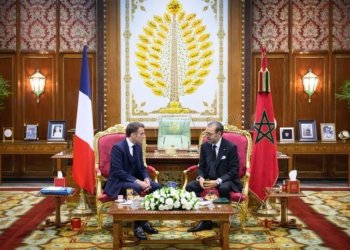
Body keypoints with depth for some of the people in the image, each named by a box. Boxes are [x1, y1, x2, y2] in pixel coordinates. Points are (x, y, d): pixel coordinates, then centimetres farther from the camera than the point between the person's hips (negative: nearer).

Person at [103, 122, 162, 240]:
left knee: (157, 186, -12)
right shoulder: (117, 147, -18)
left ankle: (145, 220, -5)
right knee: (136, 188, -37)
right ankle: (138, 225, -25)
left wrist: (146, 180, -13)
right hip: (118, 182, -8)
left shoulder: (138, 147, 7)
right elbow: (118, 171, -25)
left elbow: (142, 168, 10)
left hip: (133, 180, 8)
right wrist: (138, 182, -31)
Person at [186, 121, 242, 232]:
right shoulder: (205, 146, 3)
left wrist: (218, 181, -26)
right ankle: (205, 219, -15)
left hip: (226, 180, -5)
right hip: (209, 179, 5)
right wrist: (200, 177, -14)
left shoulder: (231, 147, -12)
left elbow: (234, 171, -13)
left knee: (223, 188, -39)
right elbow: (201, 167, 10)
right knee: (190, 186, -19)